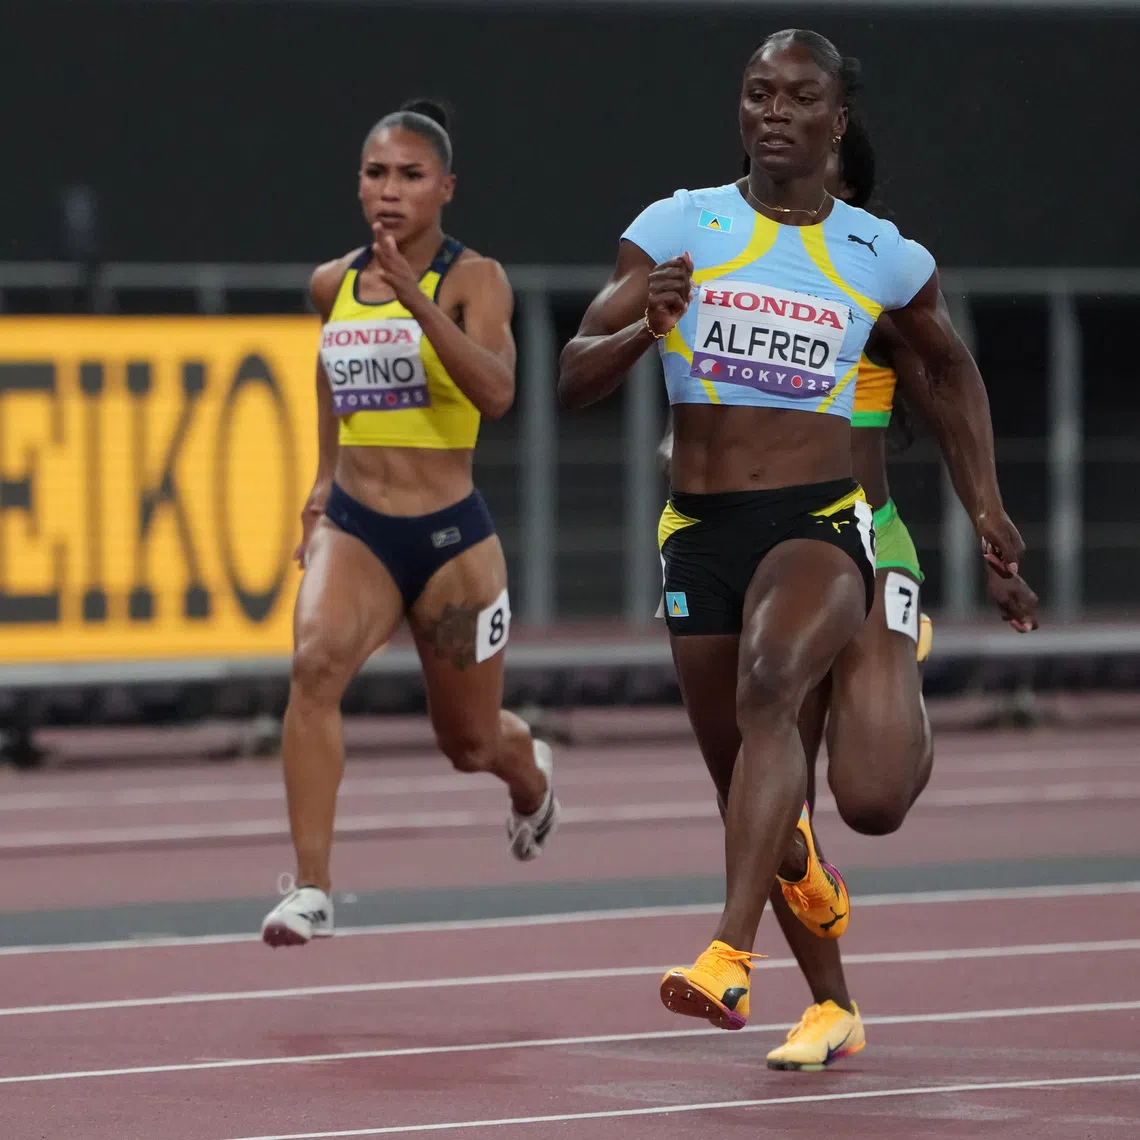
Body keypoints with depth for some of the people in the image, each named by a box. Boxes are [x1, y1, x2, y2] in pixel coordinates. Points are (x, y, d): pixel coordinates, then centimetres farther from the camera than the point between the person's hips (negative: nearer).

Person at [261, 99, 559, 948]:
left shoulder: (473, 279, -9)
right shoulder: (334, 284, 5)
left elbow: (495, 391, -26)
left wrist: (416, 299, -34)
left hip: (452, 535, -2)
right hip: (353, 527, 2)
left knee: (471, 743, 14)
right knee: (316, 662, -29)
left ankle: (531, 773, 54)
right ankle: (311, 890, -31)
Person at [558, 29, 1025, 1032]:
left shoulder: (881, 256, 4)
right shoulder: (680, 226, 2)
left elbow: (951, 365, 25)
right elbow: (575, 377, -3)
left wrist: (985, 500, 19)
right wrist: (646, 330, -23)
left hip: (821, 525, -2)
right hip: (699, 533, 2)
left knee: (769, 688, -32)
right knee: (744, 784, 11)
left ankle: (732, 952, -44)